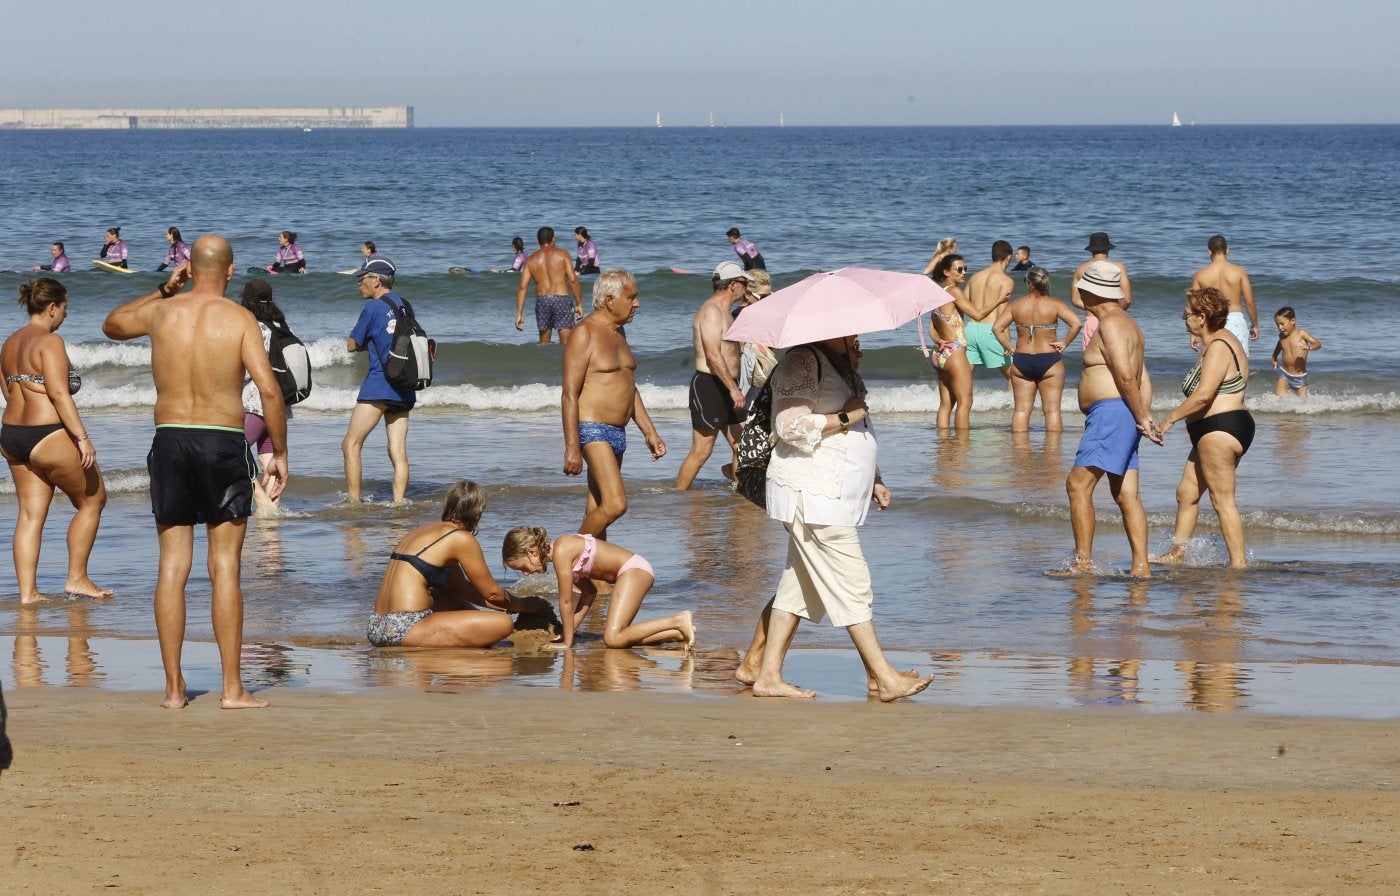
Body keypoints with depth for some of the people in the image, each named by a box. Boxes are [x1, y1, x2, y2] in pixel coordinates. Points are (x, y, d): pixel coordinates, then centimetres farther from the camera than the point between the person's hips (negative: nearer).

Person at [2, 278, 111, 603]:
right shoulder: (49, 341, -13)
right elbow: (59, 393, -20)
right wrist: (82, 438, -21)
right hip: (49, 437, -9)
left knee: (30, 513, 8)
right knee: (92, 500, 8)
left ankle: (27, 591, 3)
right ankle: (77, 579, 10)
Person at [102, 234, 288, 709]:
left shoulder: (162, 313, 5)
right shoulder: (239, 319, -5)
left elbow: (112, 325, 27)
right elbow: (269, 389, -13)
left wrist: (164, 290, 28)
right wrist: (279, 453, -4)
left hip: (169, 440, 3)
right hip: (223, 443, -3)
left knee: (172, 567, 6)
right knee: (225, 568, 1)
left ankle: (174, 687, 7)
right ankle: (232, 688, 0)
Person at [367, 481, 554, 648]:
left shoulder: (426, 530, 22)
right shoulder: (461, 539, -5)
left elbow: (462, 588, 29)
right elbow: (491, 593, 2)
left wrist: (508, 606, 31)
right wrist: (524, 605, 21)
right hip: (406, 630, -10)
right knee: (503, 623, -14)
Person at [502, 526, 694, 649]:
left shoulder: (561, 552, -14)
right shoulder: (563, 550, 15)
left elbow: (566, 601, -11)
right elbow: (589, 593, 23)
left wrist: (567, 642, -2)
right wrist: (568, 632, 21)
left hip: (635, 569, -10)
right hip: (635, 571, 10)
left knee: (613, 639, -21)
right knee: (617, 637, 4)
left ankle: (677, 622, -15)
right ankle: (679, 632, 8)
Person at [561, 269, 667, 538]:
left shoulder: (617, 332, 17)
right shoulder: (585, 334, -12)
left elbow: (630, 389, 26)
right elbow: (570, 395, -16)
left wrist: (649, 432, 22)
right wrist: (572, 448, -21)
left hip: (617, 433, 9)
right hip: (592, 430, -9)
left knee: (597, 510, 10)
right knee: (615, 504, -19)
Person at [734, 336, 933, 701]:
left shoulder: (842, 365, 18)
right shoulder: (803, 361, -13)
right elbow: (792, 427, -23)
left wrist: (874, 480, 22)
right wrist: (845, 417, -16)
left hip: (835, 493, 10)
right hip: (811, 495, -10)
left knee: (801, 586, 12)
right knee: (852, 585, -7)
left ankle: (760, 669, 17)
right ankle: (884, 679, -5)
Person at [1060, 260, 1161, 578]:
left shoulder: (1111, 324, -11)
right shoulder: (1126, 323, 22)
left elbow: (1126, 376, -19)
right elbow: (1143, 379, 20)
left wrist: (1141, 418, -13)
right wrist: (1147, 418, 12)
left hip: (1111, 412, -11)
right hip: (1121, 417, 11)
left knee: (1078, 484, -13)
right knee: (1126, 495, 8)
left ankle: (1083, 562, -16)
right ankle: (1141, 566, 5)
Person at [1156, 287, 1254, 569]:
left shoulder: (1217, 347, -18)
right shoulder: (1222, 339, 16)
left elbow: (1203, 395, -26)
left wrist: (1171, 418, -18)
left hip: (1219, 430, -12)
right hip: (1215, 432, 12)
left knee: (1223, 500, -7)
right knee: (1186, 493, 16)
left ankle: (1238, 562, -5)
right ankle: (1177, 553, 24)